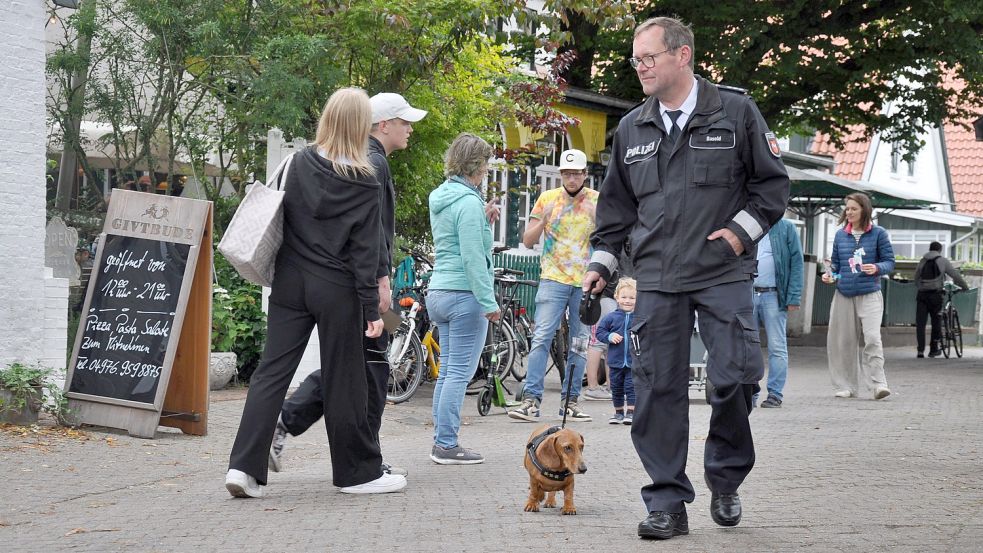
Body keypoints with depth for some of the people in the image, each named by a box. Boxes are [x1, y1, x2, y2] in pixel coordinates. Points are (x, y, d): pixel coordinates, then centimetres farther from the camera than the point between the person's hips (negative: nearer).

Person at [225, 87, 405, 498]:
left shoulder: (300, 164, 2)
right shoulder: (363, 183, -8)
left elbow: (286, 219, 10)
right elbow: (364, 251, -9)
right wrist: (371, 309, -6)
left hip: (291, 282, 3)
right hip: (336, 291, -3)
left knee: (272, 371, 3)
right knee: (342, 380, 6)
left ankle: (244, 467, -6)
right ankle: (357, 472, 17)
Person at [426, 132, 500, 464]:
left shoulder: (440, 198, 13)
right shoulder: (468, 202, -14)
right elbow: (473, 257, -18)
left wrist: (483, 220, 15)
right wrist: (489, 302, -17)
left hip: (439, 293, 9)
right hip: (464, 294, -9)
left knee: (447, 371, 12)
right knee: (460, 372, -6)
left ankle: (441, 443, 14)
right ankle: (447, 446, -6)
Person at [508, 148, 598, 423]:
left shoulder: (598, 201, 5)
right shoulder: (547, 199, 6)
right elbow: (528, 241, 6)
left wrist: (598, 218, -18)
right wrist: (543, 220, -12)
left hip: (586, 283, 1)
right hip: (553, 279, -1)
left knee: (580, 344, 5)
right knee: (541, 337, -13)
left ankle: (570, 400, 12)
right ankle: (531, 399, -15)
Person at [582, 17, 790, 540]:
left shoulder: (735, 111, 1)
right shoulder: (631, 129, 13)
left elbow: (772, 182, 6)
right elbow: (616, 204, 21)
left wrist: (743, 228, -5)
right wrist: (601, 260, 14)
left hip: (724, 275, -3)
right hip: (657, 283, 3)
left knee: (735, 378, -9)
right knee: (658, 390, -1)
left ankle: (725, 477, 17)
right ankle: (667, 504, 6)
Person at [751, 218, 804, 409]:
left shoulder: (786, 229, 2)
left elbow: (796, 263, -2)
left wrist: (793, 298, -10)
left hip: (773, 296, -4)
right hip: (748, 295, 4)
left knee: (777, 347, -1)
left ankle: (775, 393, 2)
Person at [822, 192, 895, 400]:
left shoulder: (878, 234, 1)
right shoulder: (840, 235, 11)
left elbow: (889, 262, 1)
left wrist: (877, 268, -18)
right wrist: (830, 275, -2)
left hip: (869, 295, -4)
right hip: (843, 295, 4)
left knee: (872, 337, -17)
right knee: (843, 340, 3)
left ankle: (878, 383, -16)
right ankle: (846, 386, 12)